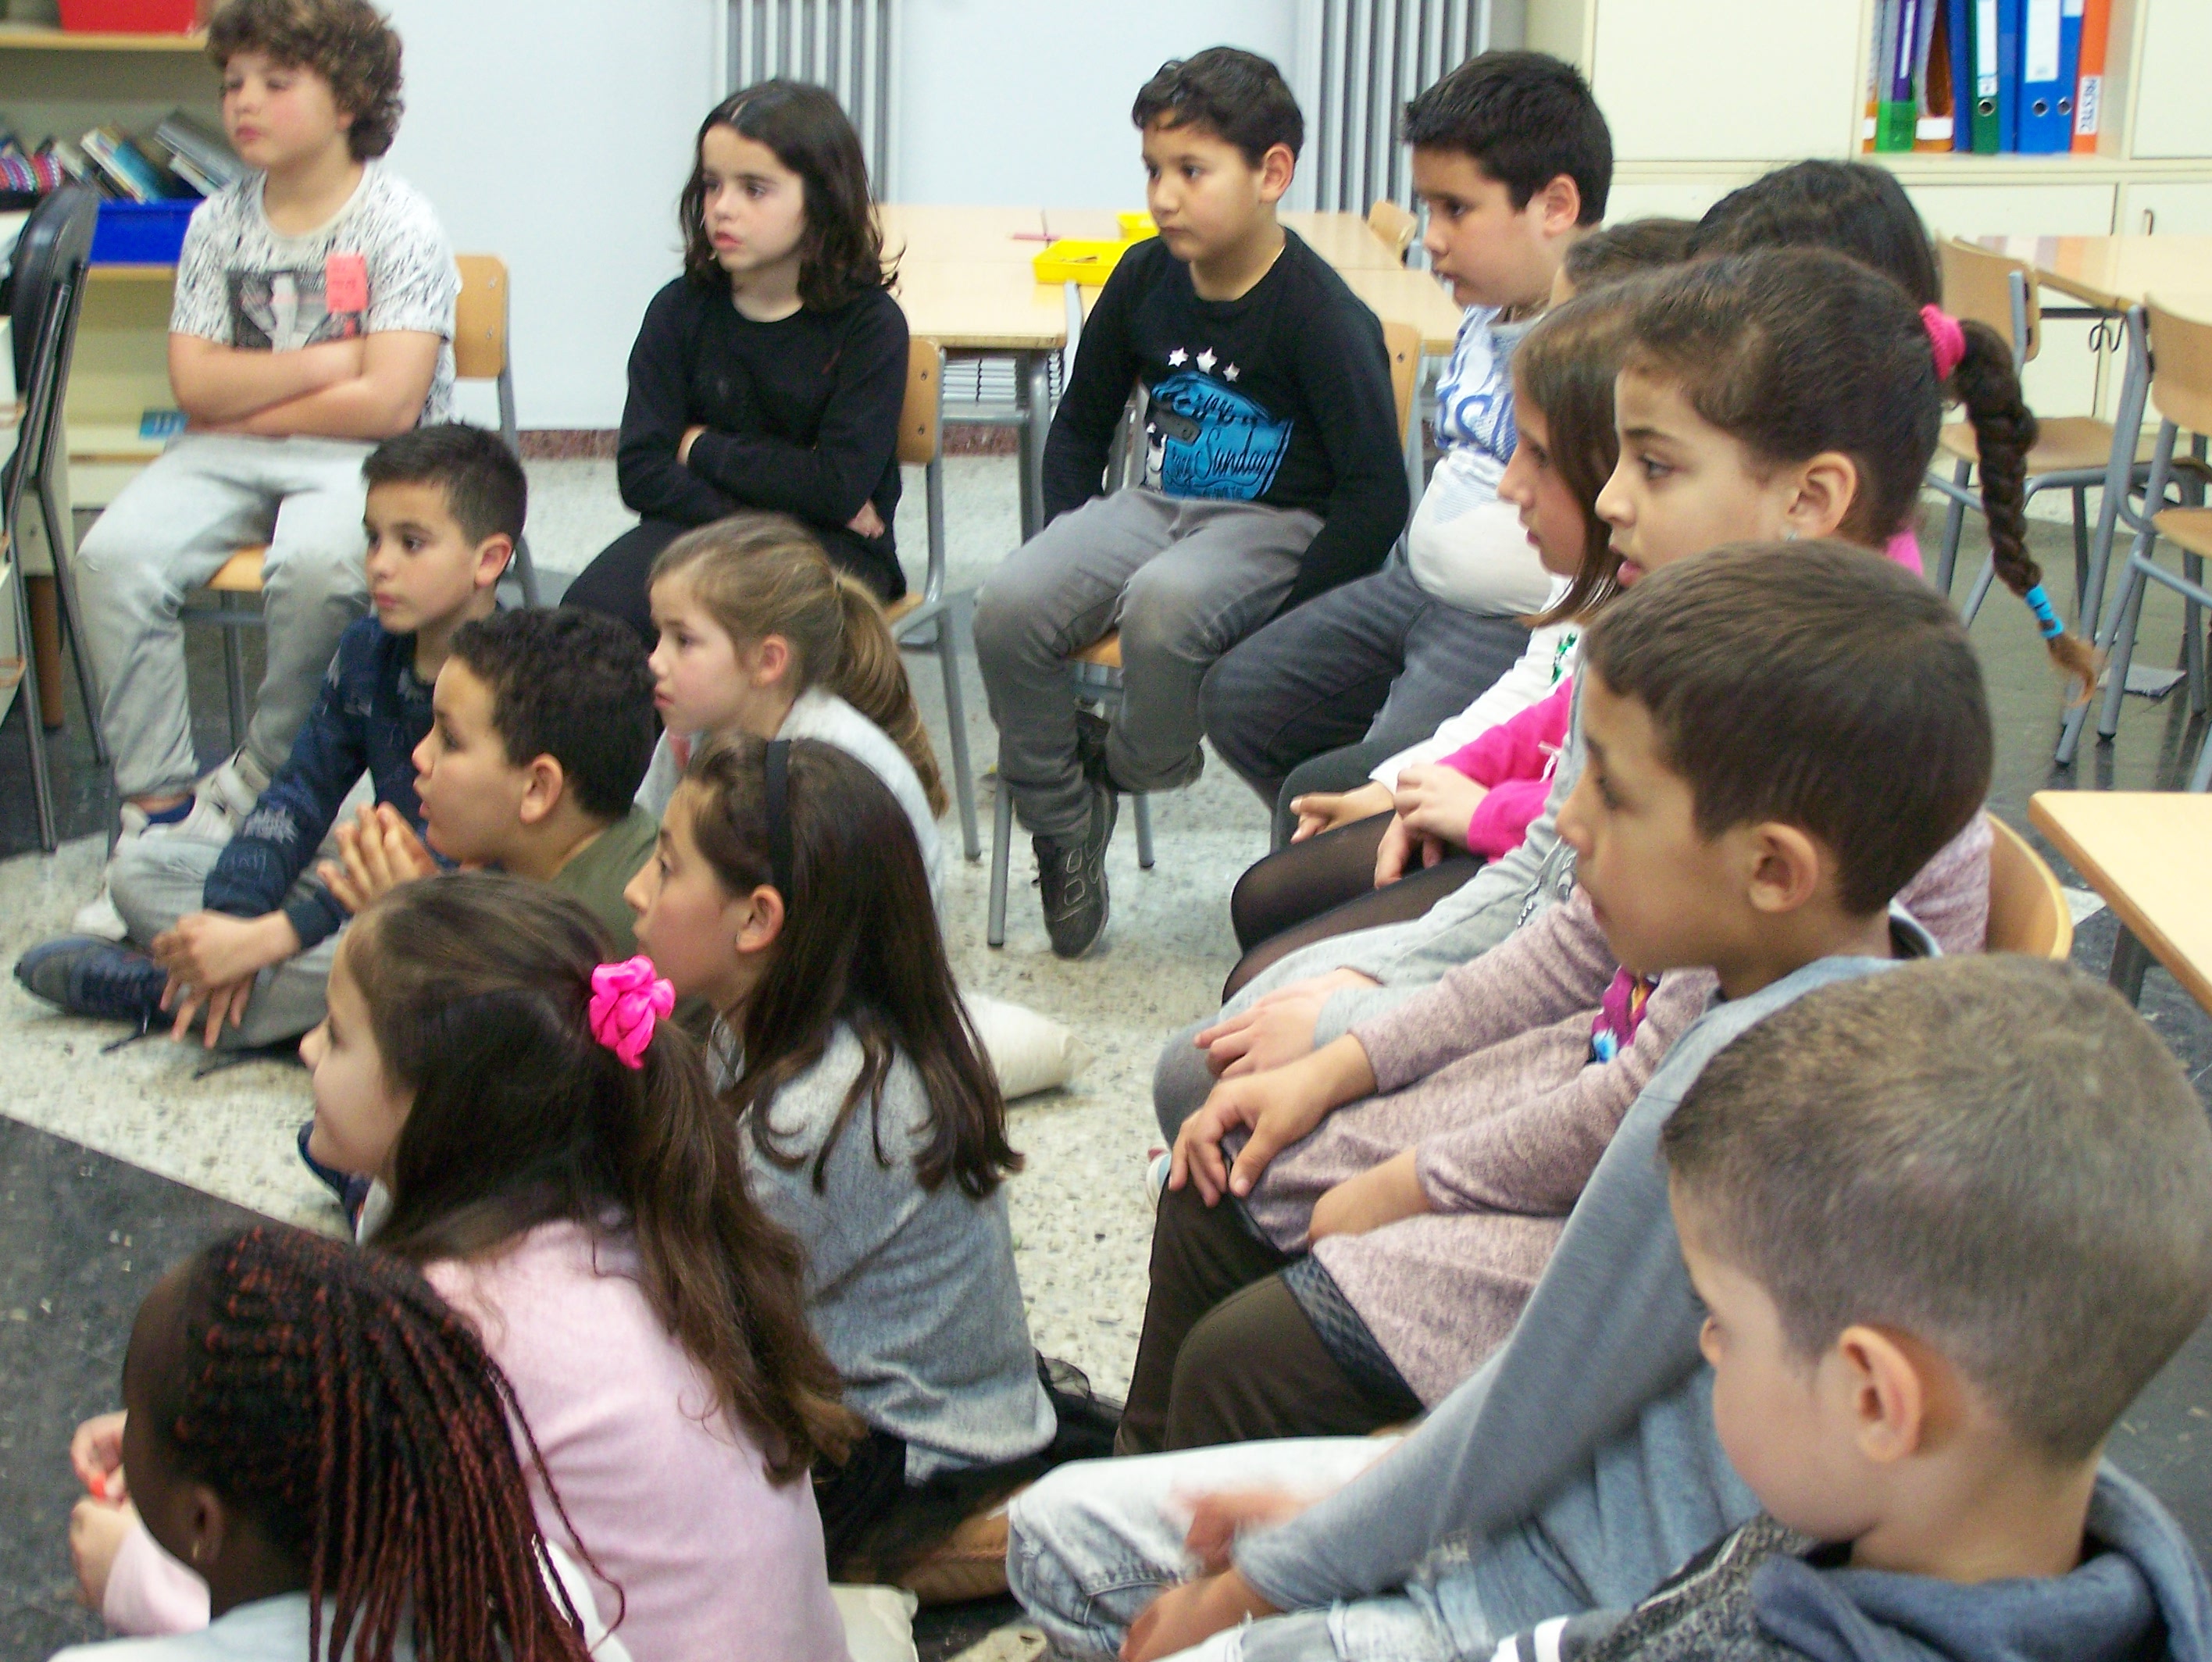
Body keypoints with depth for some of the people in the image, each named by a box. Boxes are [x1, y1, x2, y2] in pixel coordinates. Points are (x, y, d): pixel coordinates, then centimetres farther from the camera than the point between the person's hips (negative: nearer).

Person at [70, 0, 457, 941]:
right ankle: (157, 807, -15)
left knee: (315, 565, -37)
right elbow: (194, 385, 1)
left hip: (369, 456, -5)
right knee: (115, 556, -22)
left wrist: (252, 400, -7)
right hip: (231, 454, 5)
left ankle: (255, 784, -13)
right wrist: (326, 362, -10)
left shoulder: (398, 226, -7)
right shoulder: (219, 224, 9)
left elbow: (387, 402, -16)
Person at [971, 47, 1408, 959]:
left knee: (1165, 605, -39)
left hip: (1279, 524, -5)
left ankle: (1134, 768, -5)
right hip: (1161, 504, 6)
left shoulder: (1319, 313, -14)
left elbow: (1376, 497, -17)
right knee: (1008, 605, -22)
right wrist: (1071, 553, 5)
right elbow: (1080, 426, 18)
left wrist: (1283, 615, -21)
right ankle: (1061, 823, -1)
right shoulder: (1144, 279, 3)